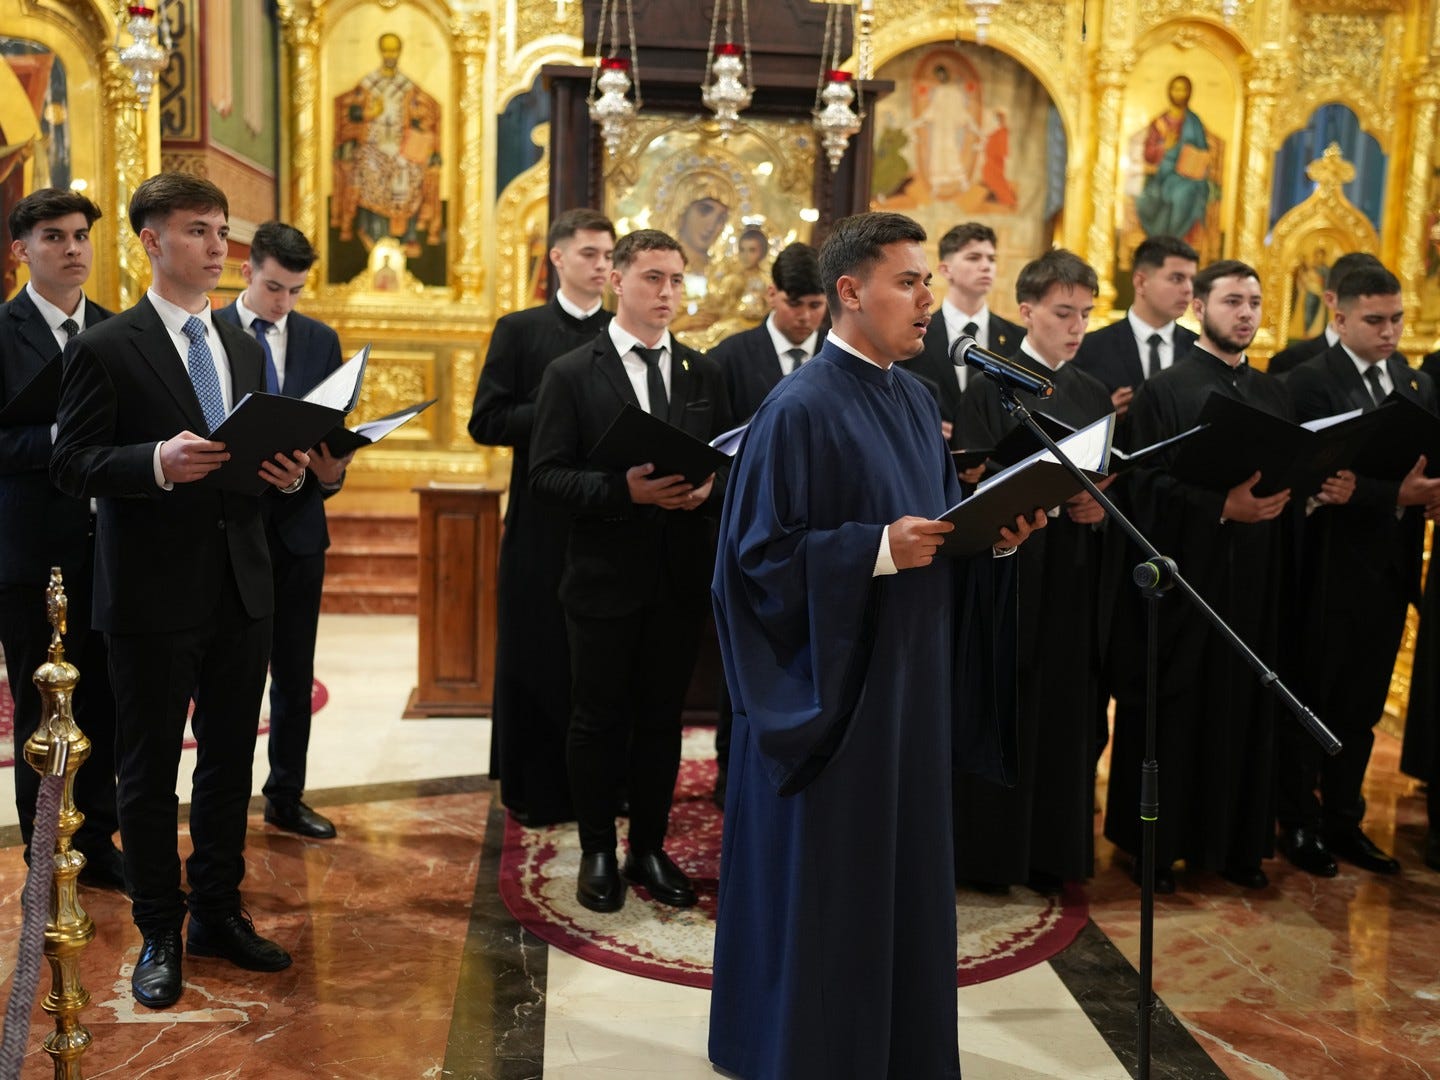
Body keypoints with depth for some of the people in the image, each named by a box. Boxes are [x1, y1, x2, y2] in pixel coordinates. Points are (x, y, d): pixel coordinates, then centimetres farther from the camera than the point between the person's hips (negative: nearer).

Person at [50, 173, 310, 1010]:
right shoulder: (105, 349, -6)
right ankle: (160, 933, 22)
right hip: (154, 595, -5)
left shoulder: (246, 349, 12)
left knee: (231, 760, 14)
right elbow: (72, 464, -10)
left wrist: (289, 470, -6)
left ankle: (218, 911, 29)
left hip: (242, 588, 6)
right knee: (150, 769, 7)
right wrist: (158, 462, -27)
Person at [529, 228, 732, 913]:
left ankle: (650, 849, 27)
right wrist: (625, 489, -21)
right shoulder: (571, 374, -2)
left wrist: (709, 488, -11)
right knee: (599, 720, 8)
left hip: (680, 578, 3)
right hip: (606, 575, -3)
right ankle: (598, 852, 25)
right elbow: (545, 476, -8)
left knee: (661, 718, 12)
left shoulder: (704, 374, 9)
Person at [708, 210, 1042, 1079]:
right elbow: (760, 555, -18)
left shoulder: (916, 399, 9)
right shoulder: (801, 410, -16)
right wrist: (879, 549, -25)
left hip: (912, 677, 8)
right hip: (831, 681, -8)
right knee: (824, 881, 5)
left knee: (901, 864, 17)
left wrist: (996, 534, -4)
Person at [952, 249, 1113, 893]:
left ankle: (1050, 850, 22)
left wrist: (1098, 507, -9)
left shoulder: (1094, 396, 13)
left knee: (1061, 712, 9)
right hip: (1006, 570, -5)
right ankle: (988, 850, 15)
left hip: (1072, 578, 5)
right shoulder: (992, 386, -5)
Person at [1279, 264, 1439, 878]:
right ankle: (1299, 824, 20)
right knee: (1310, 702, 7)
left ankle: (1344, 821, 27)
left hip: (1390, 569, 6)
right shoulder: (1310, 381, -8)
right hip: (1329, 568, -6)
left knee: (1361, 707, 14)